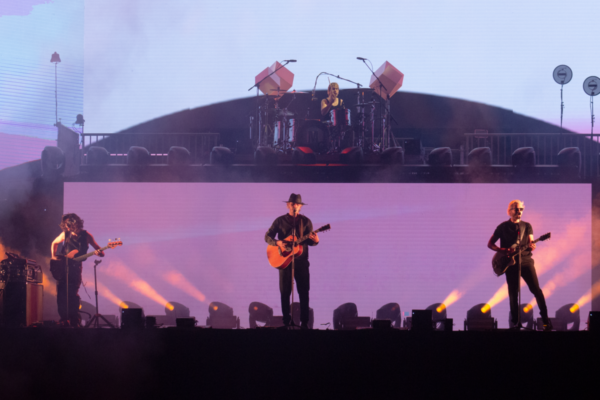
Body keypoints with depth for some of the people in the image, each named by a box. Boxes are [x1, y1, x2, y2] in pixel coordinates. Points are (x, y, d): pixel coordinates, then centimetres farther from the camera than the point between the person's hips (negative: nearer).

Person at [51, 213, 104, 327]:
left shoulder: (86, 235, -3)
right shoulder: (65, 234, 3)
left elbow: (100, 251, -1)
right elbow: (54, 243, 23)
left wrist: (99, 253, -25)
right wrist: (54, 256, 8)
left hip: (75, 269, -3)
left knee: (73, 295, -14)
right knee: (61, 295, -2)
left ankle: (75, 322, -6)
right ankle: (64, 321, 9)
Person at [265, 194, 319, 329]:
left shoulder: (306, 221, 6)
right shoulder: (280, 221, 5)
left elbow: (309, 241, 5)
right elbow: (267, 236, 4)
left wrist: (315, 240, -18)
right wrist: (277, 243, -15)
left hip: (301, 261, 0)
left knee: (304, 292, -3)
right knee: (285, 292, 0)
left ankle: (304, 322, 1)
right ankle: (286, 322, 7)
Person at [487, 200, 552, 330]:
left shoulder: (527, 226, 11)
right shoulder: (503, 227, 5)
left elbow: (531, 243, 4)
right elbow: (490, 244, 7)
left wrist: (531, 246, -21)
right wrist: (502, 250, -12)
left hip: (526, 260, 1)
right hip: (510, 262, -1)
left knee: (536, 289, -9)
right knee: (513, 294, 1)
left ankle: (545, 319, -5)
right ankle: (515, 322, 12)